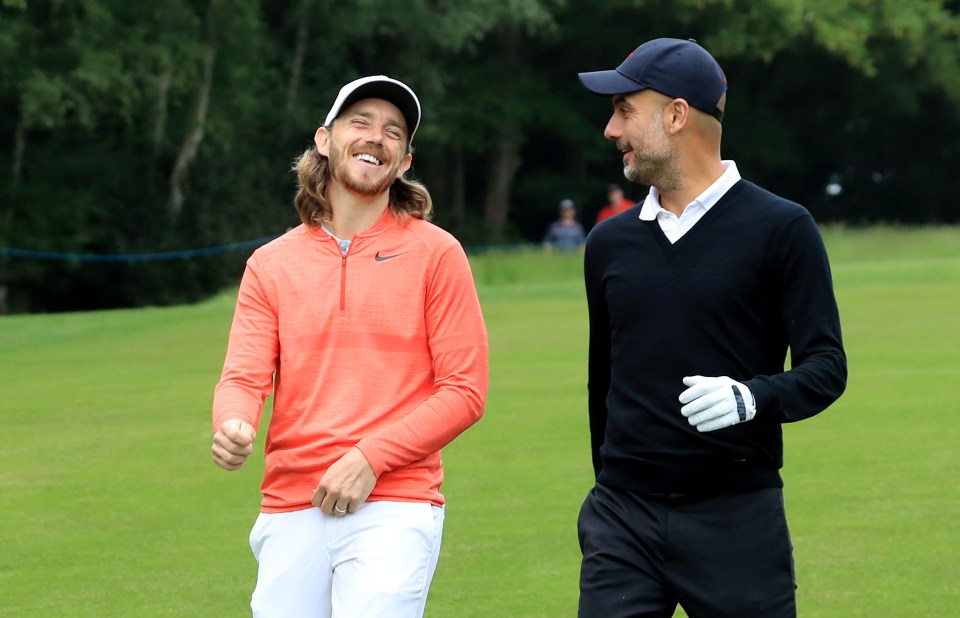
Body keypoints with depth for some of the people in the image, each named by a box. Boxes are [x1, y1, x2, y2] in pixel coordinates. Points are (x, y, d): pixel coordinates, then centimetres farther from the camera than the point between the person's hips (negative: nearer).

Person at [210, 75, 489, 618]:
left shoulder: (435, 254, 4)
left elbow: (465, 390, -1)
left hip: (394, 508, -3)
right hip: (290, 508, 3)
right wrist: (232, 426, -21)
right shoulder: (271, 264, 12)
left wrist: (370, 459, -11)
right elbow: (244, 377, 3)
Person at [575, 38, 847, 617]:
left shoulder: (781, 229, -2)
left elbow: (826, 368, -5)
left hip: (737, 520, -4)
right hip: (622, 520, 4)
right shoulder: (610, 242, 13)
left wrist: (751, 398, -24)